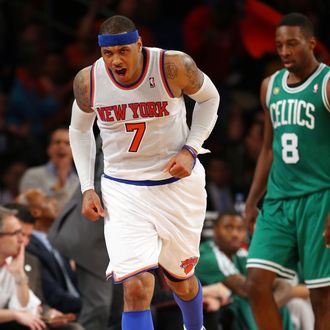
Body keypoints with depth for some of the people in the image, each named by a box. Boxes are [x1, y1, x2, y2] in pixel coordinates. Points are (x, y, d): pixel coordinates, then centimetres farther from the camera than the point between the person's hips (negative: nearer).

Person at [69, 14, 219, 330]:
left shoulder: (174, 67, -19)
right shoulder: (88, 82, -12)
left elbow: (209, 98, 2)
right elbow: (79, 130, 9)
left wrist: (190, 149, -10)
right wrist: (87, 188, 1)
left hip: (177, 183, 0)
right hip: (122, 190, 0)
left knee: (180, 281, 18)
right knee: (136, 288, -17)